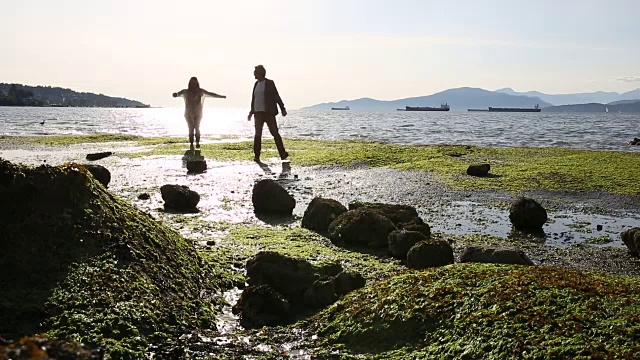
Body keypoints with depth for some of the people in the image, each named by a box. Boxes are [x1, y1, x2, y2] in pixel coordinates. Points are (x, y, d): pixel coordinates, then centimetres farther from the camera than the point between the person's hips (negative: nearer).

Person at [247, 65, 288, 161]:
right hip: (258, 113, 5)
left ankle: (283, 154, 5)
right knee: (258, 134, -4)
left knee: (275, 133, -2)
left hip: (269, 112, -4)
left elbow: (276, 97, -4)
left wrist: (283, 109, -7)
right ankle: (256, 155, -2)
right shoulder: (256, 84, 14)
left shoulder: (269, 83, -3)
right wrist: (251, 112, 20)